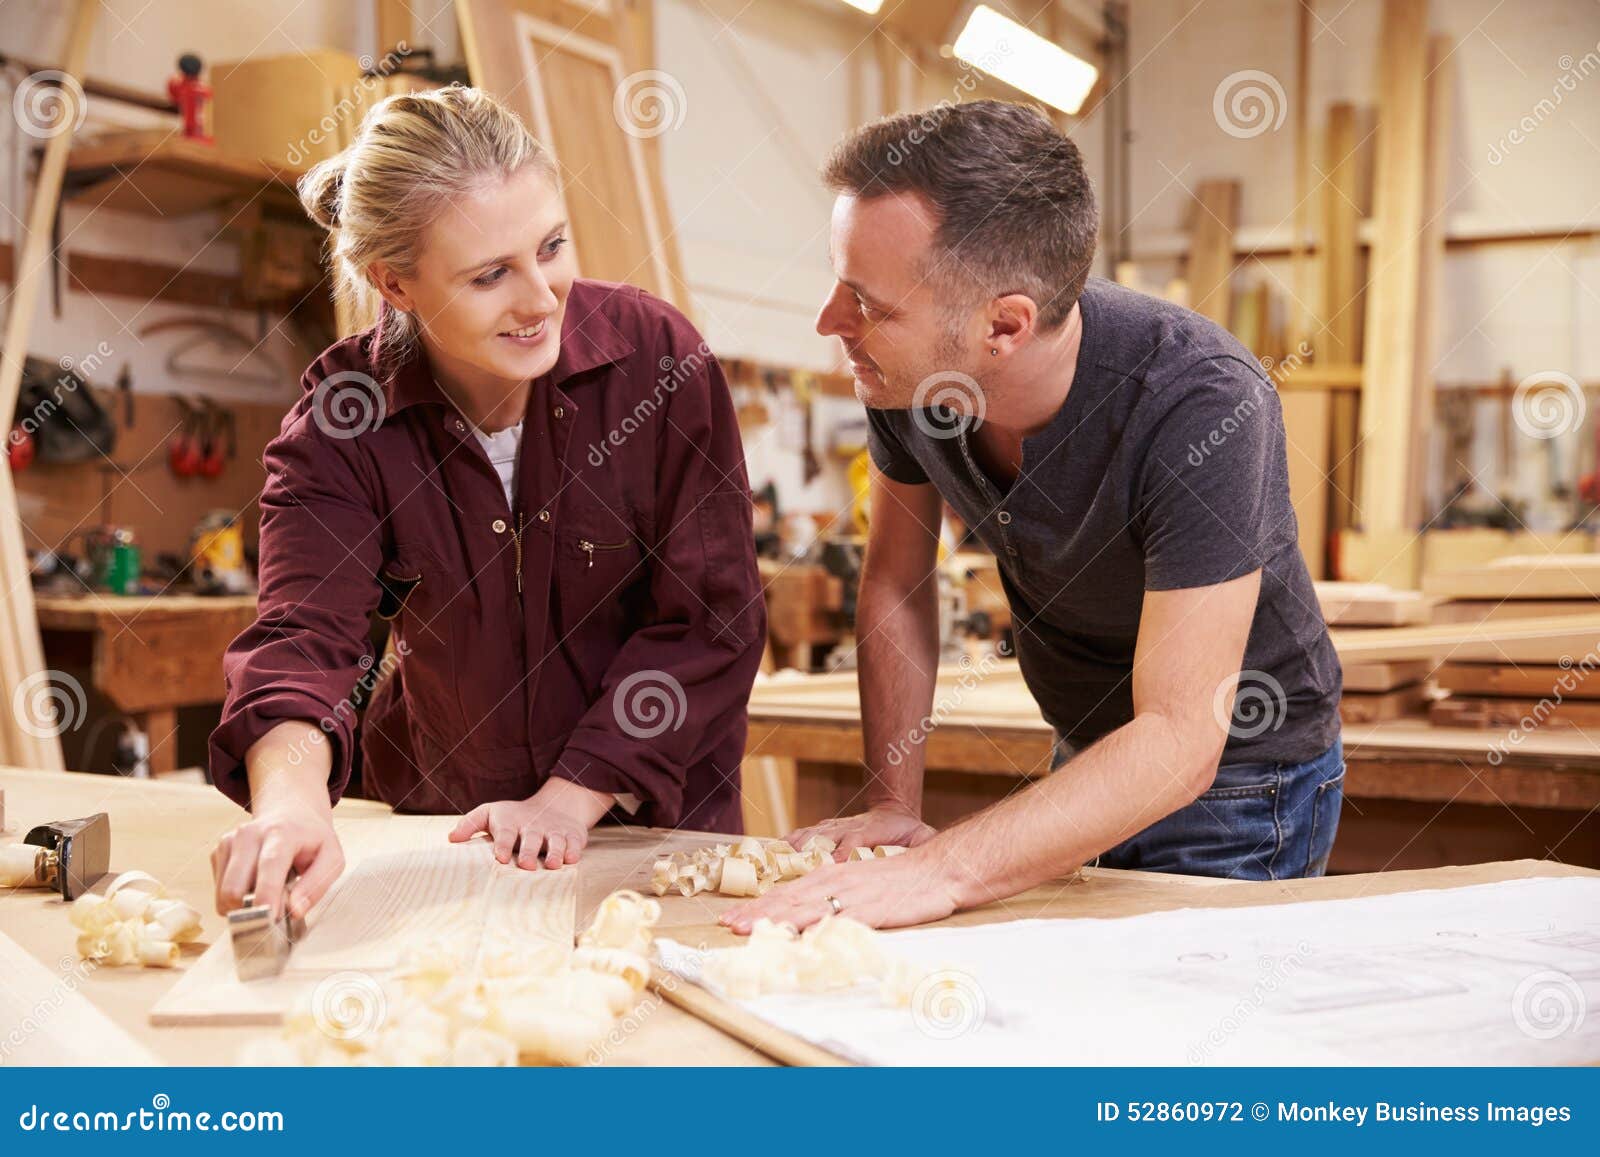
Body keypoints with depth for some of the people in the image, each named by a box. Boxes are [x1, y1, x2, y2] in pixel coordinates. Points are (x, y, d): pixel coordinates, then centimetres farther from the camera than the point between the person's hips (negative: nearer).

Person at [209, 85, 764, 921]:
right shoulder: (341, 417, -12)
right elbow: (302, 633, -23)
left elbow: (711, 617, -13)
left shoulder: (654, 351, -15)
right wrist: (290, 800, -44)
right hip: (434, 815, 2)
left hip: (653, 817, -1)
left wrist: (572, 797, -19)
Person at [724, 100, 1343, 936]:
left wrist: (939, 871, -45)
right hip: (1086, 761, 5)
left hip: (1240, 782, -5)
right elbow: (895, 584, -1)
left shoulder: (1203, 405, -35)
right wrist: (893, 806, -6)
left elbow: (1181, 742, -37)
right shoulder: (906, 371, -18)